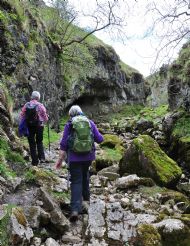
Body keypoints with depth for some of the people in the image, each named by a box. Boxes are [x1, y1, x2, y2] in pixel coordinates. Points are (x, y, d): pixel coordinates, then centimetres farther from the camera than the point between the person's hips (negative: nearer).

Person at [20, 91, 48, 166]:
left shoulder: (26, 105, -2)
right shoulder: (40, 105, -8)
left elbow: (22, 116, -1)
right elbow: (45, 118, -5)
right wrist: (43, 122, 16)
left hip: (29, 126, 1)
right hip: (39, 126, -1)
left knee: (32, 143, 9)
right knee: (39, 142, 18)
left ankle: (35, 161, 12)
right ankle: (42, 158, 9)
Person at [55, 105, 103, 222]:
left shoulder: (69, 125, -3)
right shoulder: (90, 123, 2)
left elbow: (64, 144, -6)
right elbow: (99, 139, 0)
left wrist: (60, 159, 0)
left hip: (74, 157, -2)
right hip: (88, 156, 3)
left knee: (76, 181, 1)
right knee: (85, 174, 28)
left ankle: (75, 210, -9)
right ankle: (86, 196, 43)